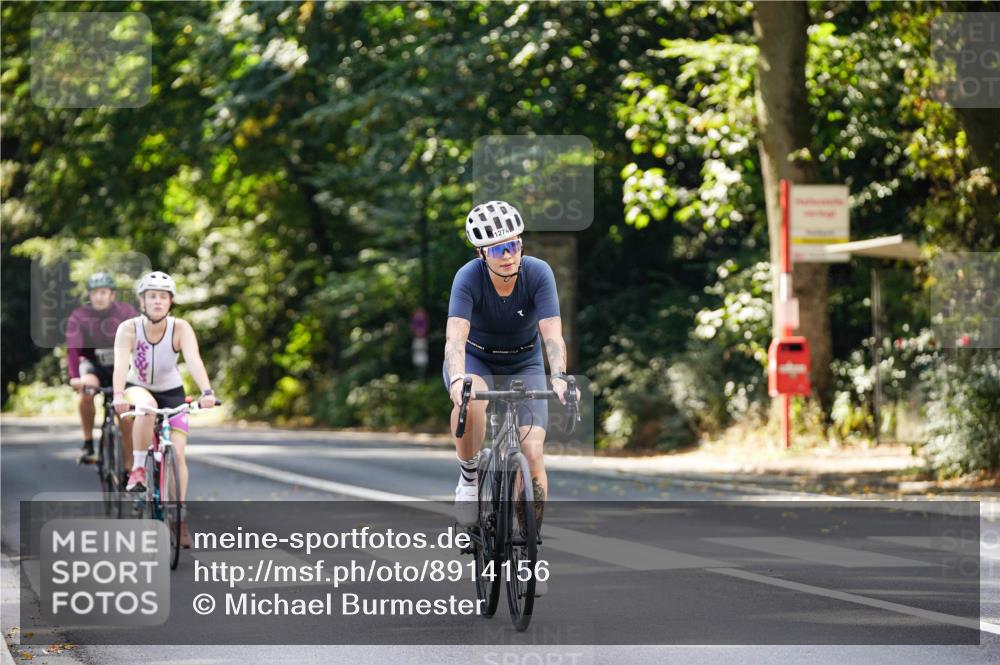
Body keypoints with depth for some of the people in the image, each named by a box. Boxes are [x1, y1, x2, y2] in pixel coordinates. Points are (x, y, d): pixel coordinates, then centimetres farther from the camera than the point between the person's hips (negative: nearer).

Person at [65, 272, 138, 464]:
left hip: (119, 366, 1)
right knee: (86, 390, -33)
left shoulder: (126, 312, -16)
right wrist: (74, 377, -44)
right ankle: (88, 444, -21)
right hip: (92, 364, -1)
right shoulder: (79, 317, -18)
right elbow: (73, 348, -28)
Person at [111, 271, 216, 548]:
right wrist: (118, 395, -54)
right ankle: (137, 468, -22)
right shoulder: (129, 329, -22)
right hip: (138, 389, -1)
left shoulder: (181, 329, -21)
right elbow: (121, 363, -36)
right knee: (147, 407, -37)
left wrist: (206, 392, -52)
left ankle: (179, 517, 2)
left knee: (177, 453, -12)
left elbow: (194, 360, -35)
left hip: (172, 392, 1)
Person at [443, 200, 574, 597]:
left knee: (532, 453, -13)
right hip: (476, 360, -1)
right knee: (472, 401, -38)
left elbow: (552, 334, -31)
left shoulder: (538, 273, -24)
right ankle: (469, 476, -13)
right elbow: (455, 337, -38)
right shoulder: (469, 278, -27)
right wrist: (457, 380, -57)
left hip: (524, 366, 1)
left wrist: (558, 377, -50)